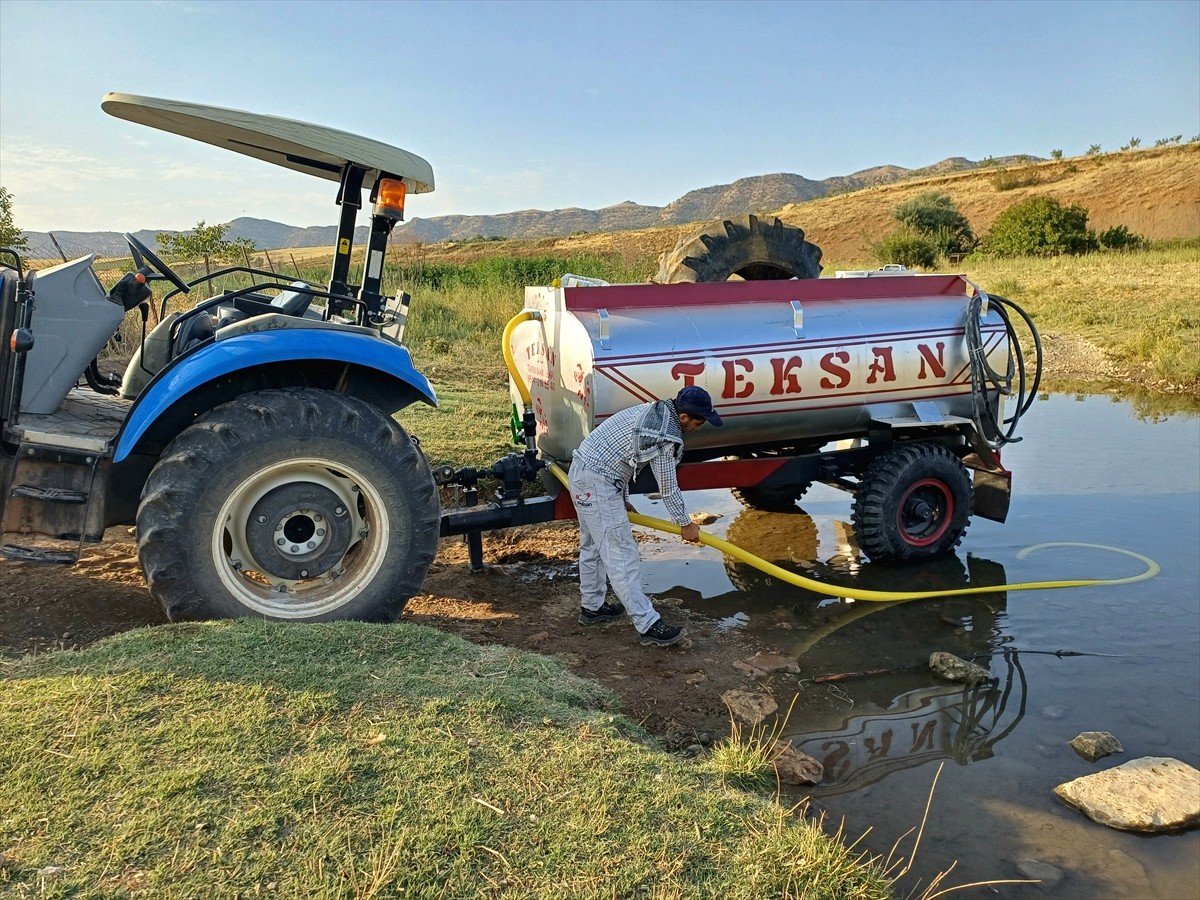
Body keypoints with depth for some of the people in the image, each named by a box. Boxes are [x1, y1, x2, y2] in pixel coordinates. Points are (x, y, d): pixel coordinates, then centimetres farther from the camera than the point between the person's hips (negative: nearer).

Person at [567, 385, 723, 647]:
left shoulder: (652, 410, 10)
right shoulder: (665, 438, -17)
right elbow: (668, 490, -8)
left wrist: (623, 499, 24)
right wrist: (685, 524, 7)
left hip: (581, 471, 10)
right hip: (597, 483, -10)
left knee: (593, 545, 21)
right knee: (621, 554, -7)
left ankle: (591, 607, 35)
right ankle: (648, 625, -2)